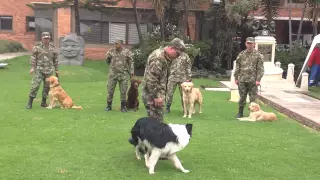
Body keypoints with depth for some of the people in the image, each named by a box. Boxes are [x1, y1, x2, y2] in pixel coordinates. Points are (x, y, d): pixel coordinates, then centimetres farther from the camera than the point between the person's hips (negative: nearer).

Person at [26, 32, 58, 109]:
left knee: (47, 86, 7)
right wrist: (32, 67, -12)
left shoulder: (52, 48, 10)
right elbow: (33, 57, -4)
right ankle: (30, 102, -4)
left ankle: (44, 102, 18)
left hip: (49, 70, 4)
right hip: (39, 69, -4)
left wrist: (56, 70, 13)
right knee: (35, 85, -9)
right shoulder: (37, 47, -1)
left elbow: (55, 59, 14)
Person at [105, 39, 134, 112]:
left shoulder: (127, 52, -1)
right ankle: (109, 105, 17)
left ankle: (123, 106, 16)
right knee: (110, 90, 4)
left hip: (123, 74, -2)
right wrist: (108, 56, 5)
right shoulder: (111, 51, 5)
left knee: (123, 91, 4)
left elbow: (131, 63, 1)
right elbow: (107, 60, 20)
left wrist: (131, 72, -2)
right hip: (112, 73, 2)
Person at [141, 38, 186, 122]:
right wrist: (156, 96, -20)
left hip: (158, 94, 10)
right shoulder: (158, 57, -20)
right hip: (152, 95, -10)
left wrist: (162, 95, 16)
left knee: (158, 119, 15)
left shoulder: (166, 57, 13)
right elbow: (151, 79, -25)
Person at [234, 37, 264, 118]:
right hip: (242, 80, 2)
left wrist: (258, 79, -11)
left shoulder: (258, 55, 1)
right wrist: (236, 78, 7)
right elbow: (237, 67, 12)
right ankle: (240, 112, 18)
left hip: (253, 81, -2)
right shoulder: (241, 54, 10)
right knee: (242, 97, 7)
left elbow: (260, 68, -3)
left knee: (253, 98, 2)